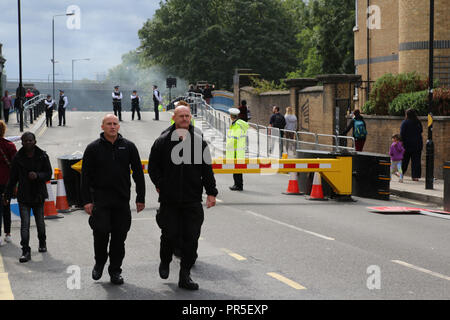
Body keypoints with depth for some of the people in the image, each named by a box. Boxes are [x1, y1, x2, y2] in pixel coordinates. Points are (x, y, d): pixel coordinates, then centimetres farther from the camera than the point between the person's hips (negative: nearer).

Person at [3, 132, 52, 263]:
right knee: (24, 224, -9)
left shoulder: (42, 156, -3)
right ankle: (26, 251, -8)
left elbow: (48, 174, 0)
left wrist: (37, 175, -20)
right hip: (23, 196, -1)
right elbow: (12, 178, 5)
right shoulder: (18, 158, -1)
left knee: (40, 222, 13)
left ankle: (42, 242, 39)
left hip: (38, 195, 1)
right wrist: (8, 195, 4)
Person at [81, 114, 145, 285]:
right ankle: (99, 263, 16)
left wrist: (140, 198, 5)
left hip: (122, 200, 2)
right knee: (101, 232, -10)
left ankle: (115, 270, 15)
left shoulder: (128, 147, 6)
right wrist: (86, 200, -5)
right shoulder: (93, 148, 2)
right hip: (100, 199, -2)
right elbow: (85, 176, 2)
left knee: (119, 236, 3)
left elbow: (138, 173, 10)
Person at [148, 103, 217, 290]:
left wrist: (211, 192, 2)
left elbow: (207, 169, 7)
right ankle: (165, 262, 30)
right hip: (169, 199, -1)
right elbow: (152, 166, 10)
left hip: (192, 200, 1)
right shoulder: (163, 141, 1)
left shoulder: (198, 140, 5)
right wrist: (160, 185, 1)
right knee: (170, 235, -1)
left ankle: (185, 276, 10)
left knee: (191, 238, 0)